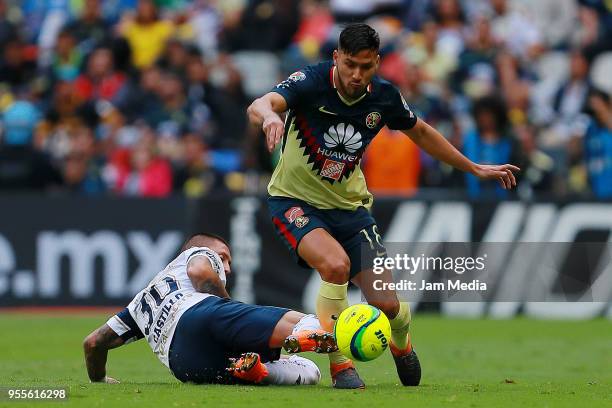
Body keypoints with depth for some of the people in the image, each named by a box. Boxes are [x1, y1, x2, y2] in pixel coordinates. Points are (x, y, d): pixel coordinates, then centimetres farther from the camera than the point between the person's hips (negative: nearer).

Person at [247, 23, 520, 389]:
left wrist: (474, 168, 17)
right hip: (295, 200, -4)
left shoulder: (384, 97, -9)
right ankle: (340, 365, -15)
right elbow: (258, 106, -40)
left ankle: (402, 343, 36)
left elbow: (420, 131, 13)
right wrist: (269, 115, -65)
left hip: (349, 204, 4)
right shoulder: (311, 82, -22)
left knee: (386, 305, -3)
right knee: (336, 265, -34)